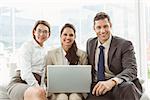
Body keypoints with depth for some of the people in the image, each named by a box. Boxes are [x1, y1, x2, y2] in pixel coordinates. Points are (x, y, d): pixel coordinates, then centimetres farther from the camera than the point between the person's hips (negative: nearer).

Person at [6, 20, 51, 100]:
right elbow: (25, 73, -12)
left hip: (34, 87, 6)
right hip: (18, 84, -6)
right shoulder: (27, 46, 1)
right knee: (39, 92, -40)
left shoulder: (44, 51, 21)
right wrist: (38, 88, -21)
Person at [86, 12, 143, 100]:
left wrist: (112, 82, -35)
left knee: (127, 87, -38)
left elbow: (131, 70, -16)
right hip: (97, 87, 2)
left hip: (120, 87, -2)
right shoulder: (90, 43, 14)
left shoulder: (125, 45, -2)